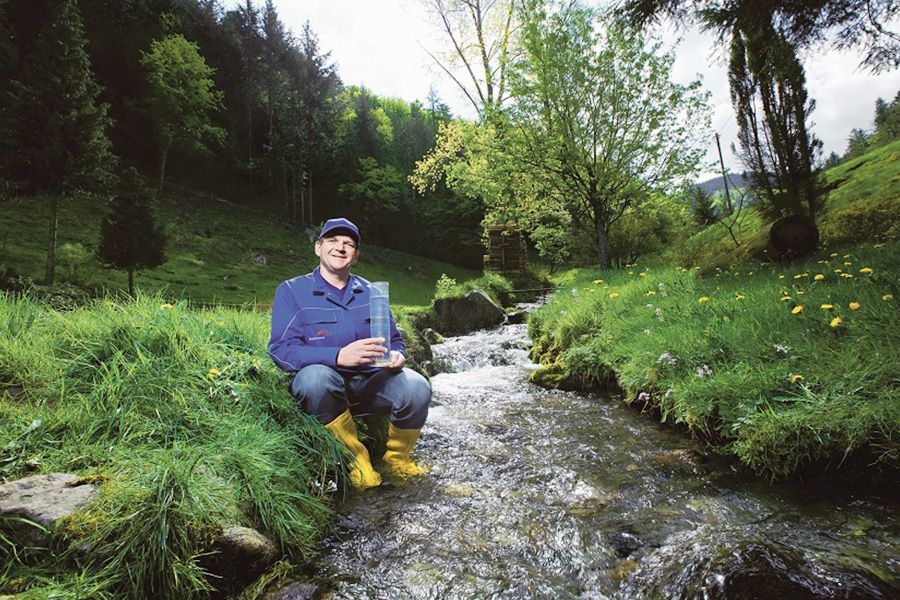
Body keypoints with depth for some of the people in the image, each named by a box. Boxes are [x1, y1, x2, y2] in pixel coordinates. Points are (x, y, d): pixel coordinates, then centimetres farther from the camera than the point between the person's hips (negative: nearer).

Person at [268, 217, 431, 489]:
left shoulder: (371, 292, 10)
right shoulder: (291, 291, -1)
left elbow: (394, 340, 13)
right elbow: (281, 350, -15)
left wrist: (396, 355, -14)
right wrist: (338, 356, -32)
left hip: (370, 383, 3)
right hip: (323, 389, -2)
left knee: (416, 388, -26)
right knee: (315, 376, -37)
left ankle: (397, 458, 5)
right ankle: (356, 460, -14)